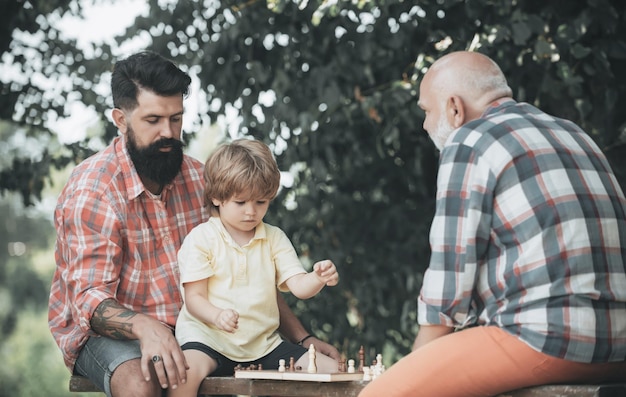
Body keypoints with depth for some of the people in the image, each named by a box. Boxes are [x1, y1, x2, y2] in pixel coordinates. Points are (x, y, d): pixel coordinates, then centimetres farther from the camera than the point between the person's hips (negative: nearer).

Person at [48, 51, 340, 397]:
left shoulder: (196, 177, 3)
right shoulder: (91, 190, -15)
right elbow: (91, 297, -22)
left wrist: (302, 339, -5)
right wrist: (145, 327, -44)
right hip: (110, 331, -5)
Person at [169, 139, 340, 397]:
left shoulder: (274, 238, 11)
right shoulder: (201, 238, -2)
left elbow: (298, 286, 1)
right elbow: (194, 297, -7)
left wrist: (318, 279, -23)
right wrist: (217, 316, -30)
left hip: (263, 343, 4)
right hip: (208, 337, -4)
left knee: (332, 371, -9)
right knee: (187, 371, -36)